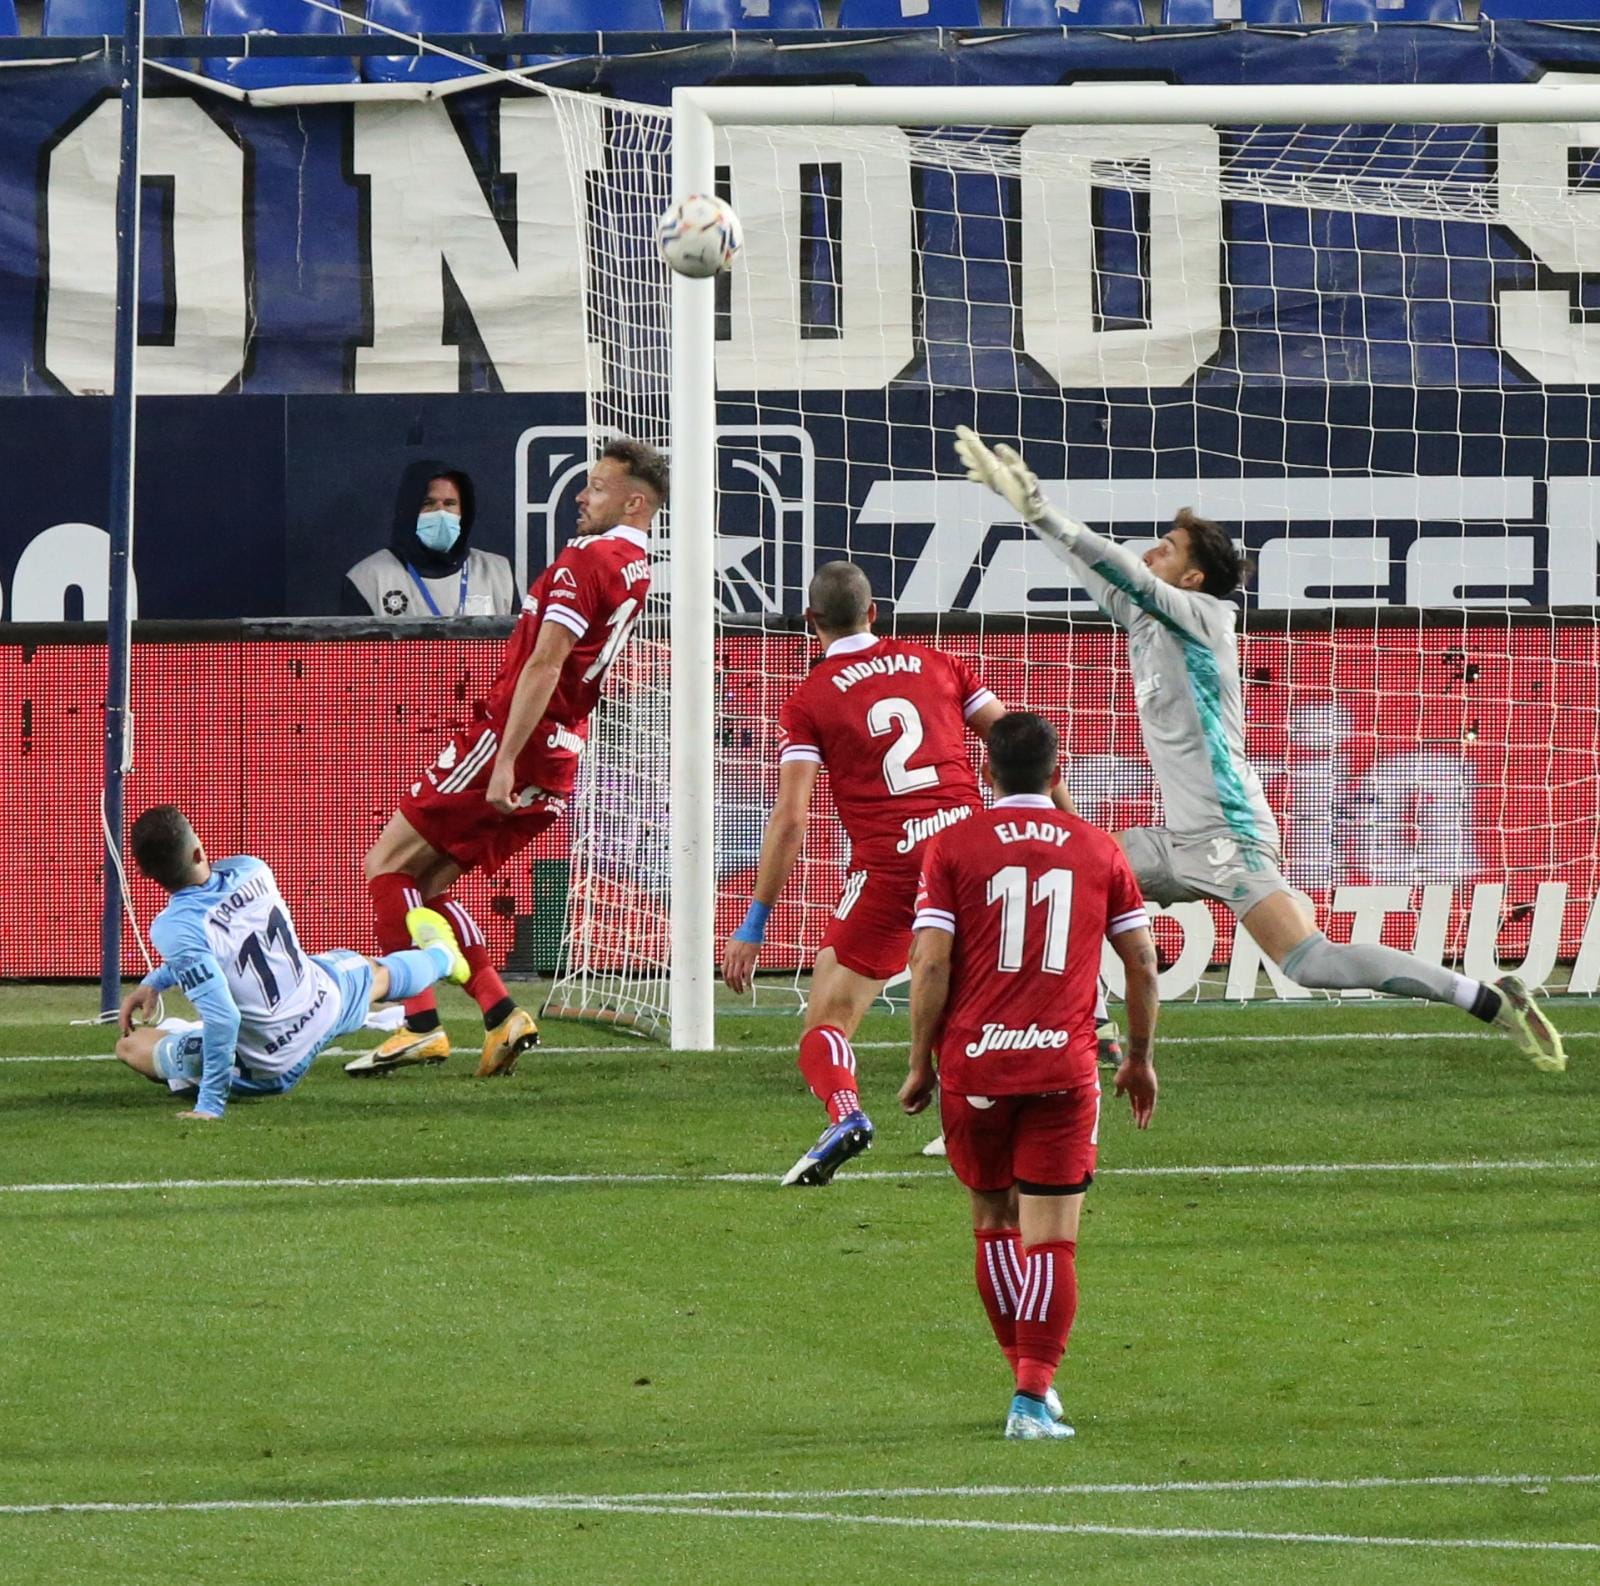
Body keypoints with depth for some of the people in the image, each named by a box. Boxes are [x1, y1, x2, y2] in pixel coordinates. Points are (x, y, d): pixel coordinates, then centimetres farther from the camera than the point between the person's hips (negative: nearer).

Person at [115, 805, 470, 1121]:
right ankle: (440, 955, 76)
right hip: (325, 1003, 5)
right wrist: (155, 982, 13)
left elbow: (223, 1018, -34)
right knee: (377, 975, 40)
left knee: (131, 1045, 5)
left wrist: (210, 1104, -31)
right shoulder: (249, 872, -12)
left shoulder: (174, 929, -30)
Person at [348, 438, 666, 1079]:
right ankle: (500, 1016, 4)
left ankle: (421, 1024, -8)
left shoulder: (585, 560, -13)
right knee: (421, 886, 14)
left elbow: (545, 664, -20)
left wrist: (506, 759, -23)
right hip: (559, 764, 8)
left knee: (386, 867, -1)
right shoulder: (646, 572, 13)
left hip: (508, 742, -8)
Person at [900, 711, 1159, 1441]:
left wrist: (920, 1062, 2)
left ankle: (1028, 1378, 21)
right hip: (1064, 1066, 0)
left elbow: (931, 963, -6)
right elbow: (1142, 961, 8)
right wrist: (1140, 1059, 19)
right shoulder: (1097, 848, 6)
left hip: (974, 1061, 0)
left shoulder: (952, 847, 0)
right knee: (1051, 1238, -1)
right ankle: (1034, 1397, -10)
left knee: (994, 1221, 17)